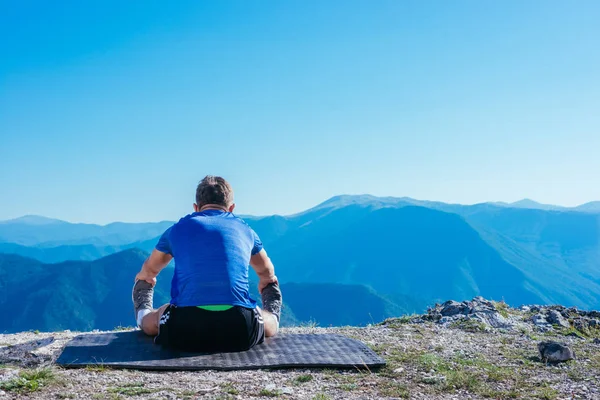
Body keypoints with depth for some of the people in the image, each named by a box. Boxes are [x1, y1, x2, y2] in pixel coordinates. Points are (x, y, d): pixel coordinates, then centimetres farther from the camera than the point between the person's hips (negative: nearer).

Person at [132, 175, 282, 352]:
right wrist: (265, 283, 66)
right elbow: (267, 273, 42)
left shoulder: (178, 229, 18)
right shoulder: (244, 229, 20)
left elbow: (149, 270, 40)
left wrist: (143, 278, 64)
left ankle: (143, 314, 60)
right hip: (241, 332, 0)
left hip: (185, 332, 1)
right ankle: (273, 316, 59)